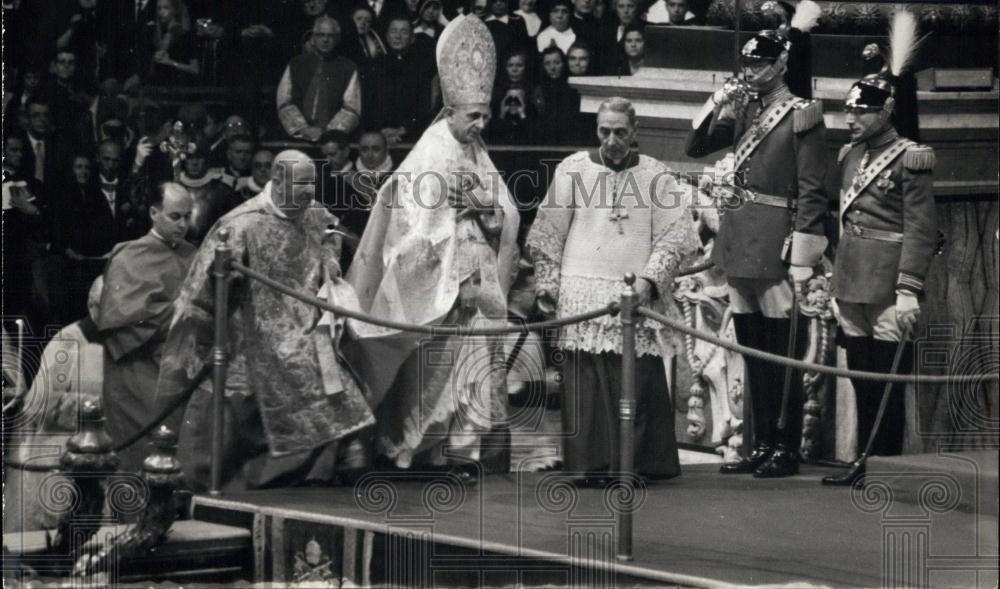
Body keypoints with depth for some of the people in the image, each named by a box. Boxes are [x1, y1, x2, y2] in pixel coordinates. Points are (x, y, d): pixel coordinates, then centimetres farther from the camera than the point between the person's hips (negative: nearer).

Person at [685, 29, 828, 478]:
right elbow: (695, 148, 16)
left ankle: (786, 449, 4)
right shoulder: (743, 111, 12)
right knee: (752, 352, 11)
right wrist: (714, 108, 0)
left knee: (782, 353, -1)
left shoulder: (803, 117, -7)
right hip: (738, 245, 7)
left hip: (774, 245, -7)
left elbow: (811, 193, -10)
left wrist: (801, 259, -14)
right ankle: (762, 445, 18)